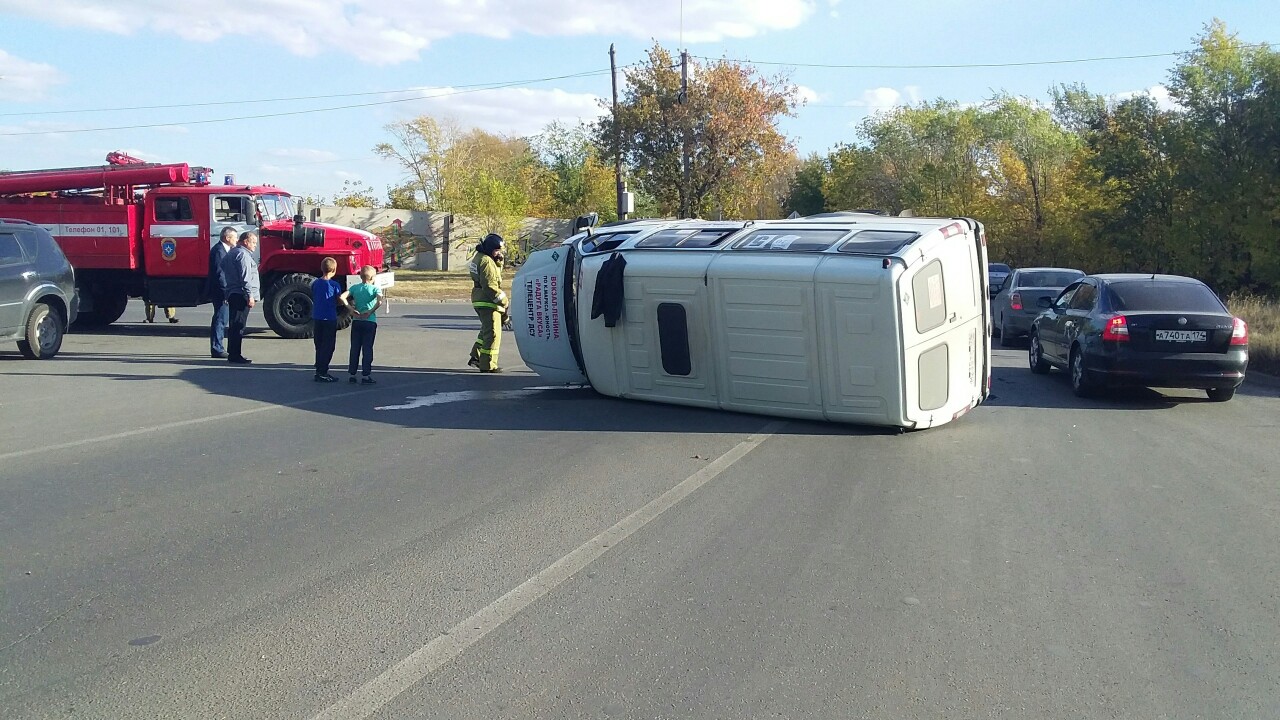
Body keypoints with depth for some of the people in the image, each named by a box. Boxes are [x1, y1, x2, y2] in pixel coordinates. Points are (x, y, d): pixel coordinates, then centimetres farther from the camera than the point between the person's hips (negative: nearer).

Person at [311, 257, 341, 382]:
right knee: (328, 347, 0)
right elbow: (339, 301, -8)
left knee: (319, 346, 14)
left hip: (316, 318, 6)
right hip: (329, 319, -6)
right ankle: (322, 373, -3)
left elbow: (313, 299, 11)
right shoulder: (335, 285, -13)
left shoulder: (315, 283, 3)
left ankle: (319, 372, 18)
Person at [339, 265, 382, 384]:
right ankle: (365, 375, 1)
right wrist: (371, 311, -13)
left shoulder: (354, 288, 4)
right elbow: (380, 302, -23)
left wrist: (351, 309, -6)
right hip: (370, 322, -3)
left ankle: (352, 374, 14)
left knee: (354, 348, 10)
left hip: (356, 321, 3)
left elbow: (342, 297, -10)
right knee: (367, 349, 2)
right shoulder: (375, 288, -5)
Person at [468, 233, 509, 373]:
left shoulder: (479, 257, 13)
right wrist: (503, 300, -16)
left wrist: (499, 261, 0)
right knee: (492, 333, -5)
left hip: (480, 300, 10)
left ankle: (476, 357, 25)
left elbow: (496, 271, 18)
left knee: (487, 330, 23)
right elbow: (490, 286, -23)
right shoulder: (486, 262, -18)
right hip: (487, 302, -10)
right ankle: (488, 365, -2)